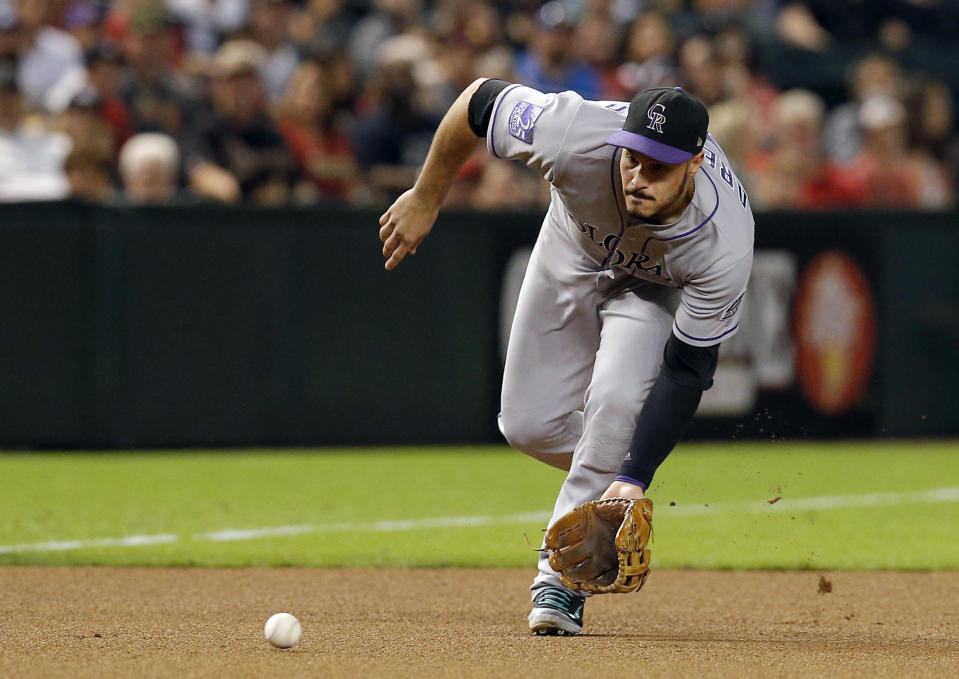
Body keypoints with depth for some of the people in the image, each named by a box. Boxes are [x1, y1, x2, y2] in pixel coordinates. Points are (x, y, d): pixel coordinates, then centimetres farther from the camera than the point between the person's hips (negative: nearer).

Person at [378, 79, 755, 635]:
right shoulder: (576, 135, -42)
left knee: (616, 399, -27)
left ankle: (563, 574, -14)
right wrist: (425, 200, -11)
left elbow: (686, 371, -32)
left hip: (663, 285, -3)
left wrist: (635, 478, -38)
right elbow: (479, 99, -23)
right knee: (530, 425, 0)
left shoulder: (725, 248, -42)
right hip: (574, 253, 3)